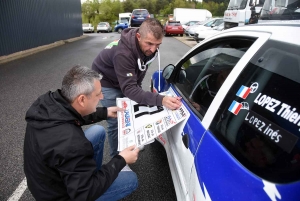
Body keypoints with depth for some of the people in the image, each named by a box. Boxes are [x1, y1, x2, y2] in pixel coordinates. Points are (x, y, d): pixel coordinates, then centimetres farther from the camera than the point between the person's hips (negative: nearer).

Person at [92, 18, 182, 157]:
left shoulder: (147, 47, -17)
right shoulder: (123, 53, -40)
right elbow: (129, 88, -44)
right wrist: (160, 100, -54)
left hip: (124, 81, 7)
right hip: (106, 82, -6)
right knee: (116, 122, -6)